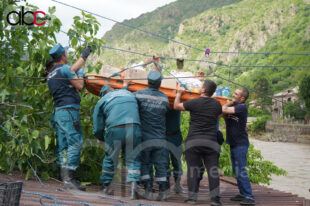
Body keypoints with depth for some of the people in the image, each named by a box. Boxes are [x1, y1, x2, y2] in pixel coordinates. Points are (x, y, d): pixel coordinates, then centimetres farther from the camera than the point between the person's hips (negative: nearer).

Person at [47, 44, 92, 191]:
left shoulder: (51, 74, 22)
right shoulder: (64, 69, -5)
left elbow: (73, 69, 36)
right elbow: (79, 86, -6)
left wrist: (84, 56, 45)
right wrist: (81, 75, 14)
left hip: (58, 112, 9)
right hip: (68, 111, -9)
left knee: (63, 146, 8)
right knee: (76, 143, -11)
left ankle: (65, 178, 9)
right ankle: (69, 178, -16)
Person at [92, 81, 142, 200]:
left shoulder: (102, 101, 17)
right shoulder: (130, 94, 26)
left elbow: (98, 129, 16)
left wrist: (103, 139, 32)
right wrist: (125, 87, 70)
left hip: (115, 130, -1)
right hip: (134, 128, 2)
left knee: (110, 159, 16)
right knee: (133, 159, 9)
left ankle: (105, 186, 29)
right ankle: (133, 184, -10)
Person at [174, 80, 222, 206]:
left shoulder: (194, 102, -2)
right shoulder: (216, 104, 7)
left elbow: (176, 106, 11)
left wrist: (179, 93, 26)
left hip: (193, 141, -1)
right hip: (211, 142, 2)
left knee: (193, 169, 4)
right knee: (212, 170, 2)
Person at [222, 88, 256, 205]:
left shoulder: (242, 107, -15)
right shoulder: (233, 106, 12)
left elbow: (224, 110, -25)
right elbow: (228, 122, 11)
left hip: (240, 144, -9)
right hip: (234, 143, 9)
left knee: (241, 171, -10)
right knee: (236, 170, 14)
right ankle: (243, 194, 23)